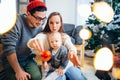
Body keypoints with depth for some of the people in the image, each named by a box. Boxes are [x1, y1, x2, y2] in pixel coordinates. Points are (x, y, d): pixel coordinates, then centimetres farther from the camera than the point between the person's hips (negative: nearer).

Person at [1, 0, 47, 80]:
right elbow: (9, 48, -26)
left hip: (28, 59, 4)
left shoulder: (39, 26, -7)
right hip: (12, 60, -4)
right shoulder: (16, 23, -24)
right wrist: (18, 71, -23)